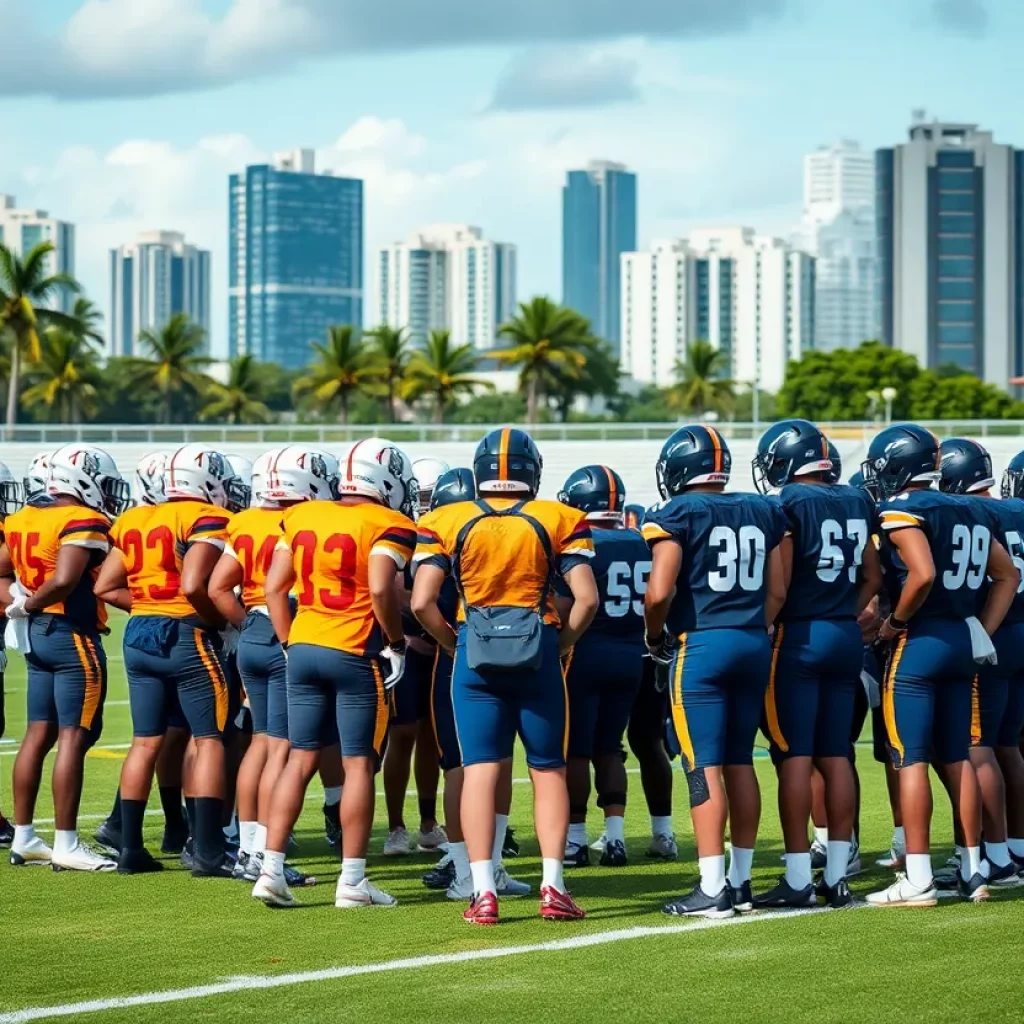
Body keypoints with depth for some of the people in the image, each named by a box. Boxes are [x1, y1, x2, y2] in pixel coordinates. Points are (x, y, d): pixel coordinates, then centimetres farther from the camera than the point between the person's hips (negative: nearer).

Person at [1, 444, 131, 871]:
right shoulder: (84, 522, -15)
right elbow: (64, 581, -25)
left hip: (37, 634, 9)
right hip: (74, 635, -9)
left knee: (39, 734, 13)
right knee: (73, 737, -5)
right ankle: (66, 845, -4)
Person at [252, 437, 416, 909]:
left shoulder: (301, 517, 10)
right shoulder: (386, 526, -7)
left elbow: (274, 588, 8)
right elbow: (381, 590, -19)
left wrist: (290, 644, 15)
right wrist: (397, 643, -6)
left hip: (304, 649, 5)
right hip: (356, 656, -5)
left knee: (301, 759, 10)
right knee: (358, 764, 2)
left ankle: (271, 870, 5)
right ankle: (352, 880, 5)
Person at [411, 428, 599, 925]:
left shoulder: (446, 523, 0)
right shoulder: (558, 521, 0)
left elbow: (422, 603, -5)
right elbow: (586, 598, -6)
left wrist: (454, 644, 10)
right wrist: (560, 642, 9)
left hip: (475, 657, 0)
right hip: (538, 654, 0)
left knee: (479, 770, 2)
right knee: (548, 770, 10)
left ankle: (483, 889, -5)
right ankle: (552, 884, 3)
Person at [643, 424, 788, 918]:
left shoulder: (677, 514, -7)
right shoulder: (763, 512, 11)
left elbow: (659, 592, -14)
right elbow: (777, 591, 12)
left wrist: (656, 637, 3)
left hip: (700, 645, -6)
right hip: (754, 645, 6)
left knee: (704, 767, -4)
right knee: (740, 763, 13)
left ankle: (712, 889, -6)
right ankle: (741, 880, 17)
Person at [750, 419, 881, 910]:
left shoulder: (789, 504, -10)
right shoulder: (856, 503, 10)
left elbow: (778, 583, -14)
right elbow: (872, 578, 16)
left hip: (799, 636, -6)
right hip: (847, 637, 6)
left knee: (795, 756, -4)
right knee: (835, 756, 9)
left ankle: (798, 878, -5)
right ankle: (837, 874, 10)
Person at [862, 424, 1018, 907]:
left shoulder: (902, 511, -11)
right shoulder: (973, 512, 14)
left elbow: (923, 574, -25)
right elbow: (1007, 577, 18)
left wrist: (895, 622, -11)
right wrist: (982, 632, 15)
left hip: (920, 643, -8)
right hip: (963, 643, 8)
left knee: (911, 760, -4)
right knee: (956, 759, 13)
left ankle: (917, 879, -5)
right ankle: (973, 871, 15)